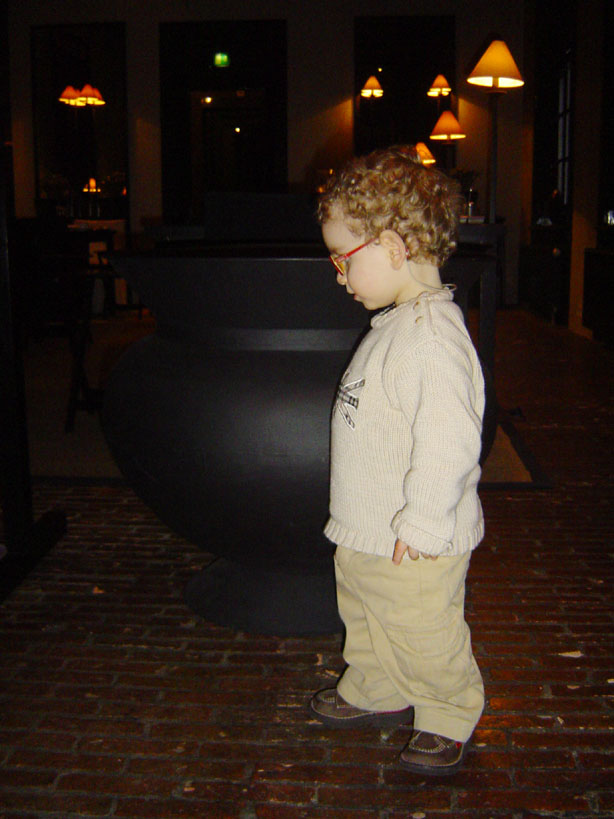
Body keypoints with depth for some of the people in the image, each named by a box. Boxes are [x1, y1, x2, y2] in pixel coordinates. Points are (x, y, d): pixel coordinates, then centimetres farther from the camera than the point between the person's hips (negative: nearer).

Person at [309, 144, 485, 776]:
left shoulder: (433, 334, -27)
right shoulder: (396, 322, 7)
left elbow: (448, 441, -32)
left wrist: (421, 526, -26)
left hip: (412, 547, -10)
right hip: (367, 532, 10)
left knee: (425, 640, 10)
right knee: (364, 620, 26)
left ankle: (448, 717, 33)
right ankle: (376, 693, 47)